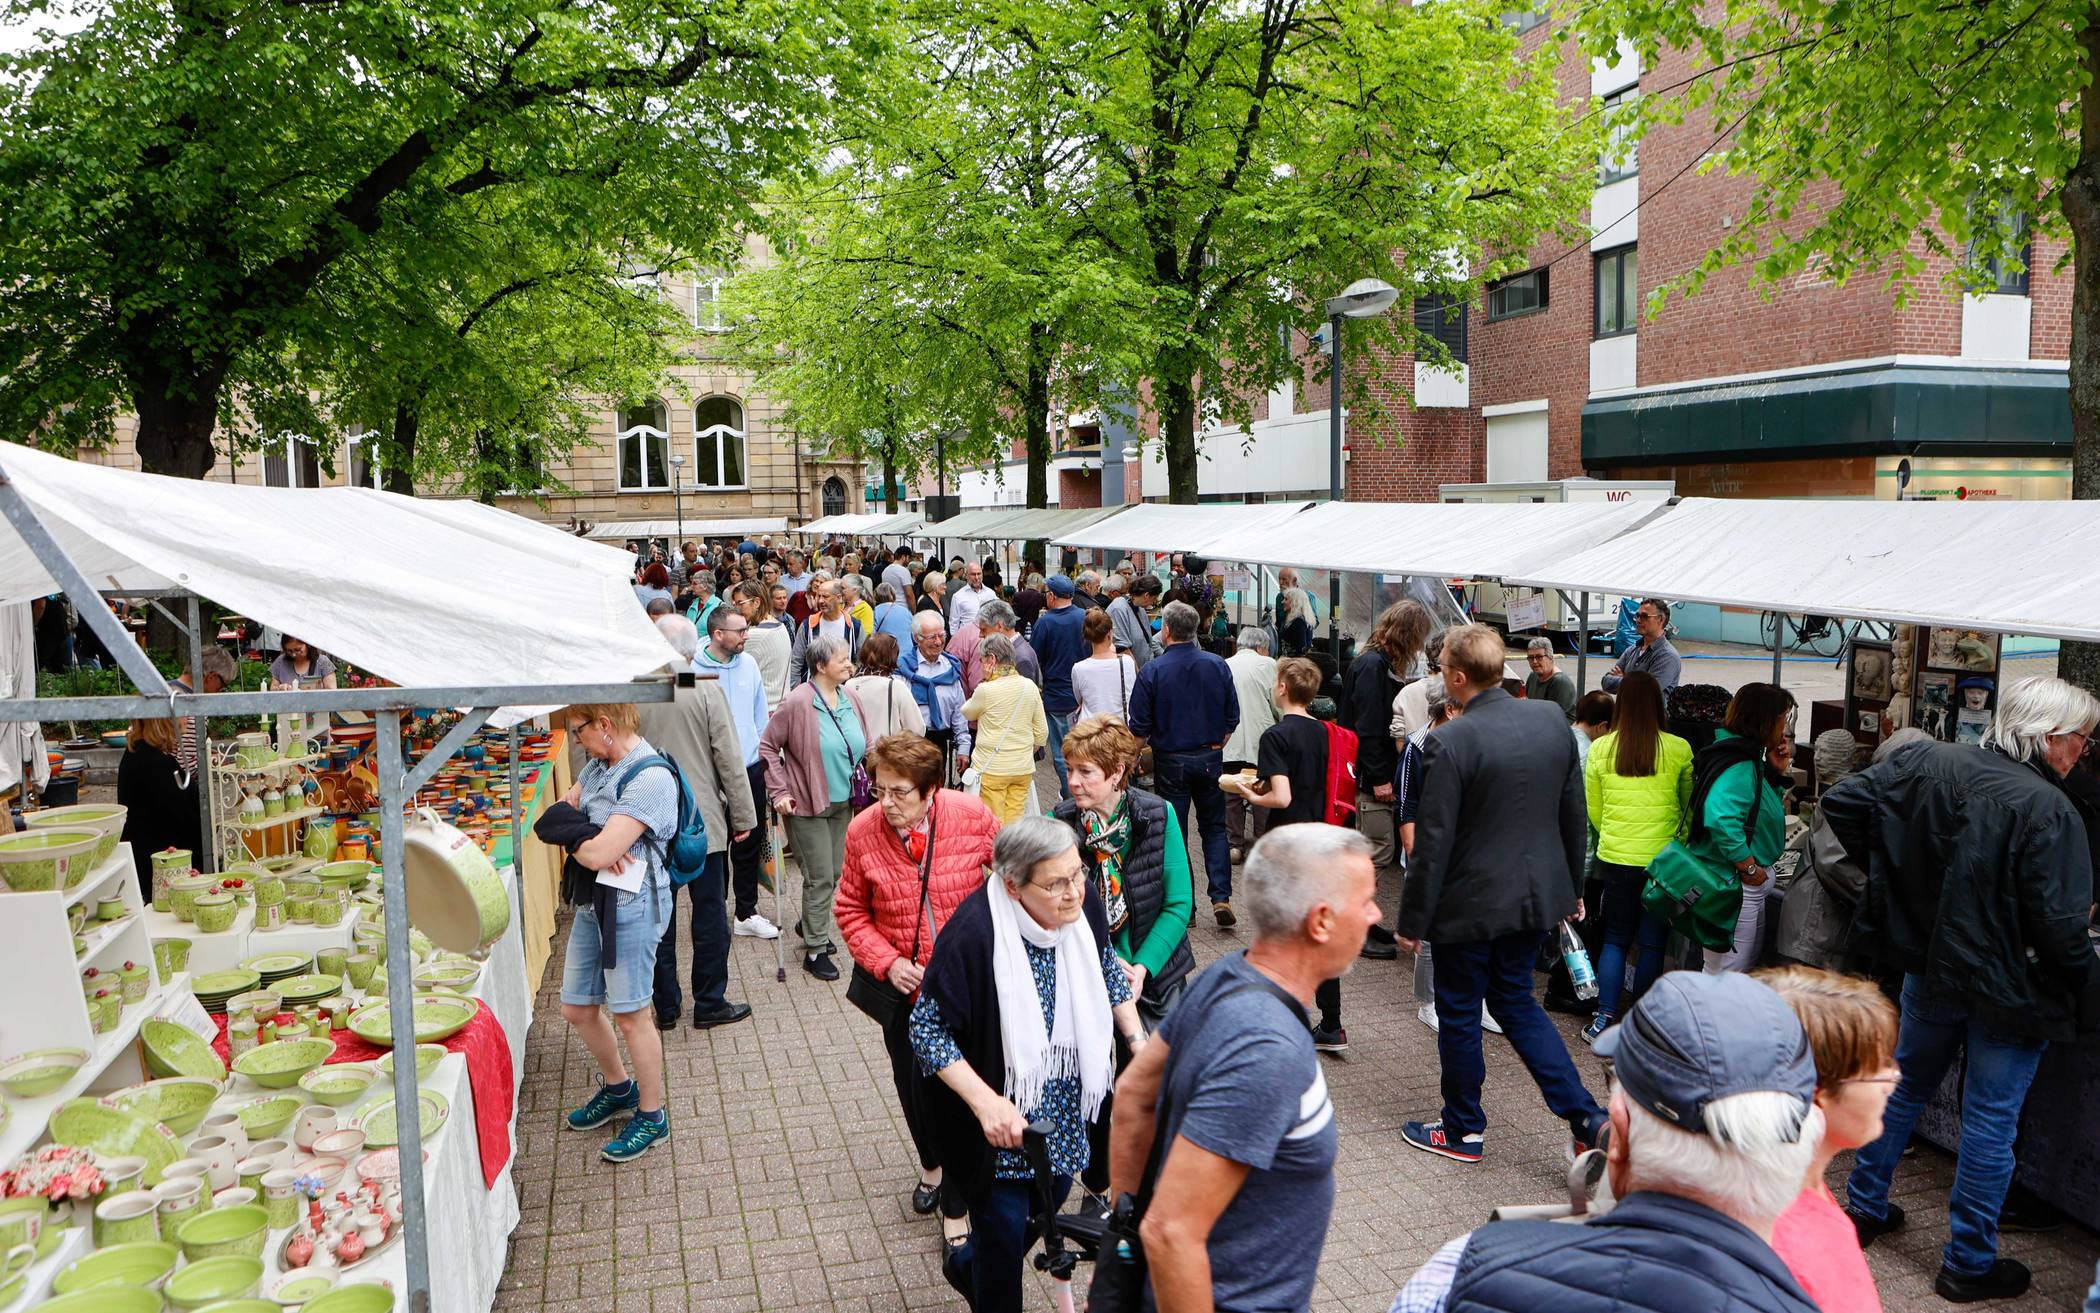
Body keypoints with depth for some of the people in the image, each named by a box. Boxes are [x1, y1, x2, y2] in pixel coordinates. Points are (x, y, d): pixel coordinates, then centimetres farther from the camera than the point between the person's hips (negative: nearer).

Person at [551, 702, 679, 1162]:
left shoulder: (650, 779, -22)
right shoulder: (599, 763, 8)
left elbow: (598, 855, -25)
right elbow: (559, 813, 7)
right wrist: (586, 839, -13)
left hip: (632, 905, -9)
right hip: (592, 901, 9)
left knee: (630, 1015, 3)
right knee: (577, 1010, 17)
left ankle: (651, 1116, 21)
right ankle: (617, 1088, 40)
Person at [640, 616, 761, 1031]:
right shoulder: (707, 690, -12)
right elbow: (730, 760, -10)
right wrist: (743, 816, 0)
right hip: (703, 823, -3)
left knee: (660, 916, 12)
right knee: (710, 917, 9)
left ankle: (666, 1007, 21)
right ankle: (709, 1005, 16)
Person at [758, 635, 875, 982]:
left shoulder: (850, 699, 3)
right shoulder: (797, 702, -17)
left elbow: (864, 746, 16)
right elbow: (768, 746, -11)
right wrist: (780, 792, -15)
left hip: (843, 801, 7)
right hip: (808, 804, -7)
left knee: (835, 873, 16)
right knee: (820, 877, -4)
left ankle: (810, 925, 40)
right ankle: (815, 951, 8)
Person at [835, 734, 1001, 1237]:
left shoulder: (972, 817, -16)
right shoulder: (862, 831, -13)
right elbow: (851, 910, -2)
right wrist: (887, 963, -14)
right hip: (903, 987, 2)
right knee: (912, 1086, 19)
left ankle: (956, 1205, 22)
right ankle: (931, 1165, 50)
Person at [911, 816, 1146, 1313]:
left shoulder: (1083, 903, -15)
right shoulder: (972, 933, -32)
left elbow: (1106, 968, 6)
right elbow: (926, 1029, -23)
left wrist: (1138, 1040, 1)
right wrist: (985, 1102, -31)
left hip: (1063, 1101, 6)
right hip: (999, 1112, -6)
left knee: (1051, 1197, 22)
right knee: (1004, 1225, 3)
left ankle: (968, 1264, 50)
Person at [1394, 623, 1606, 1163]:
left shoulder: (1449, 742, -22)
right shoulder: (1553, 719, -3)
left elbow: (1433, 844, -18)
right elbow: (1574, 812, 7)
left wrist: (1413, 921, -8)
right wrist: (1573, 886, 19)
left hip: (1470, 904, -6)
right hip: (1537, 895, 6)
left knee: (1459, 1012, 12)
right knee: (1516, 1001, 23)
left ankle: (1463, 1130, 28)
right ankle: (1586, 1117, 17)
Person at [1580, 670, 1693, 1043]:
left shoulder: (1600, 749, -4)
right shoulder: (1678, 750, -8)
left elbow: (1593, 810, 6)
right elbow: (1690, 804, 7)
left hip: (1615, 857, 2)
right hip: (1663, 858, -1)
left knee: (1615, 938, 14)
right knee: (1653, 943, 10)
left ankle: (1603, 1018, 9)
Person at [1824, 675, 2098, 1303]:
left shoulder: (1930, 762, -8)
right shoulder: (2049, 810, -23)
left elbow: (1841, 802, -4)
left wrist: (1887, 870, 6)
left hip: (1929, 972, 5)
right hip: (2011, 992, -5)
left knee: (1904, 1090, 22)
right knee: (1990, 1123, 8)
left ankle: (1865, 1207, 35)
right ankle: (1969, 1263, 21)